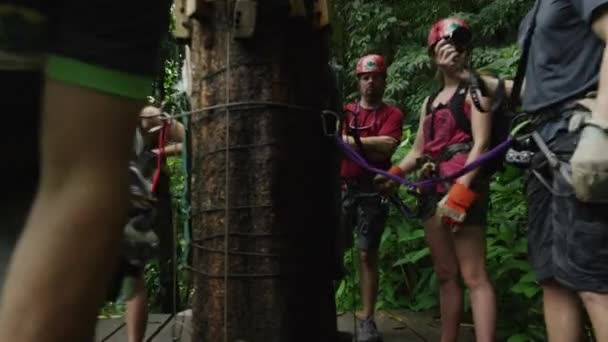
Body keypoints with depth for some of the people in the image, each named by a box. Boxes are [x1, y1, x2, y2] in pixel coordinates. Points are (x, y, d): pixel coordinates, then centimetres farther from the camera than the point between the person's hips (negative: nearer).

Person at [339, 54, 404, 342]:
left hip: (372, 191, -2)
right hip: (342, 188, 2)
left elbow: (387, 149, -10)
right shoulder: (345, 110, 13)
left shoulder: (392, 114, 5)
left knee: (368, 255, 2)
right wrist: (372, 144, -10)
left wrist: (350, 140, -7)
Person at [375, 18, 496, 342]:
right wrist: (394, 175, 3)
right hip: (433, 188, 7)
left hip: (464, 184, -7)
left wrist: (461, 190, -21)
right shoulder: (430, 101, 23)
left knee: (473, 275, -11)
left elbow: (481, 143, -9)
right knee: (445, 275, 9)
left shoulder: (474, 90, 3)